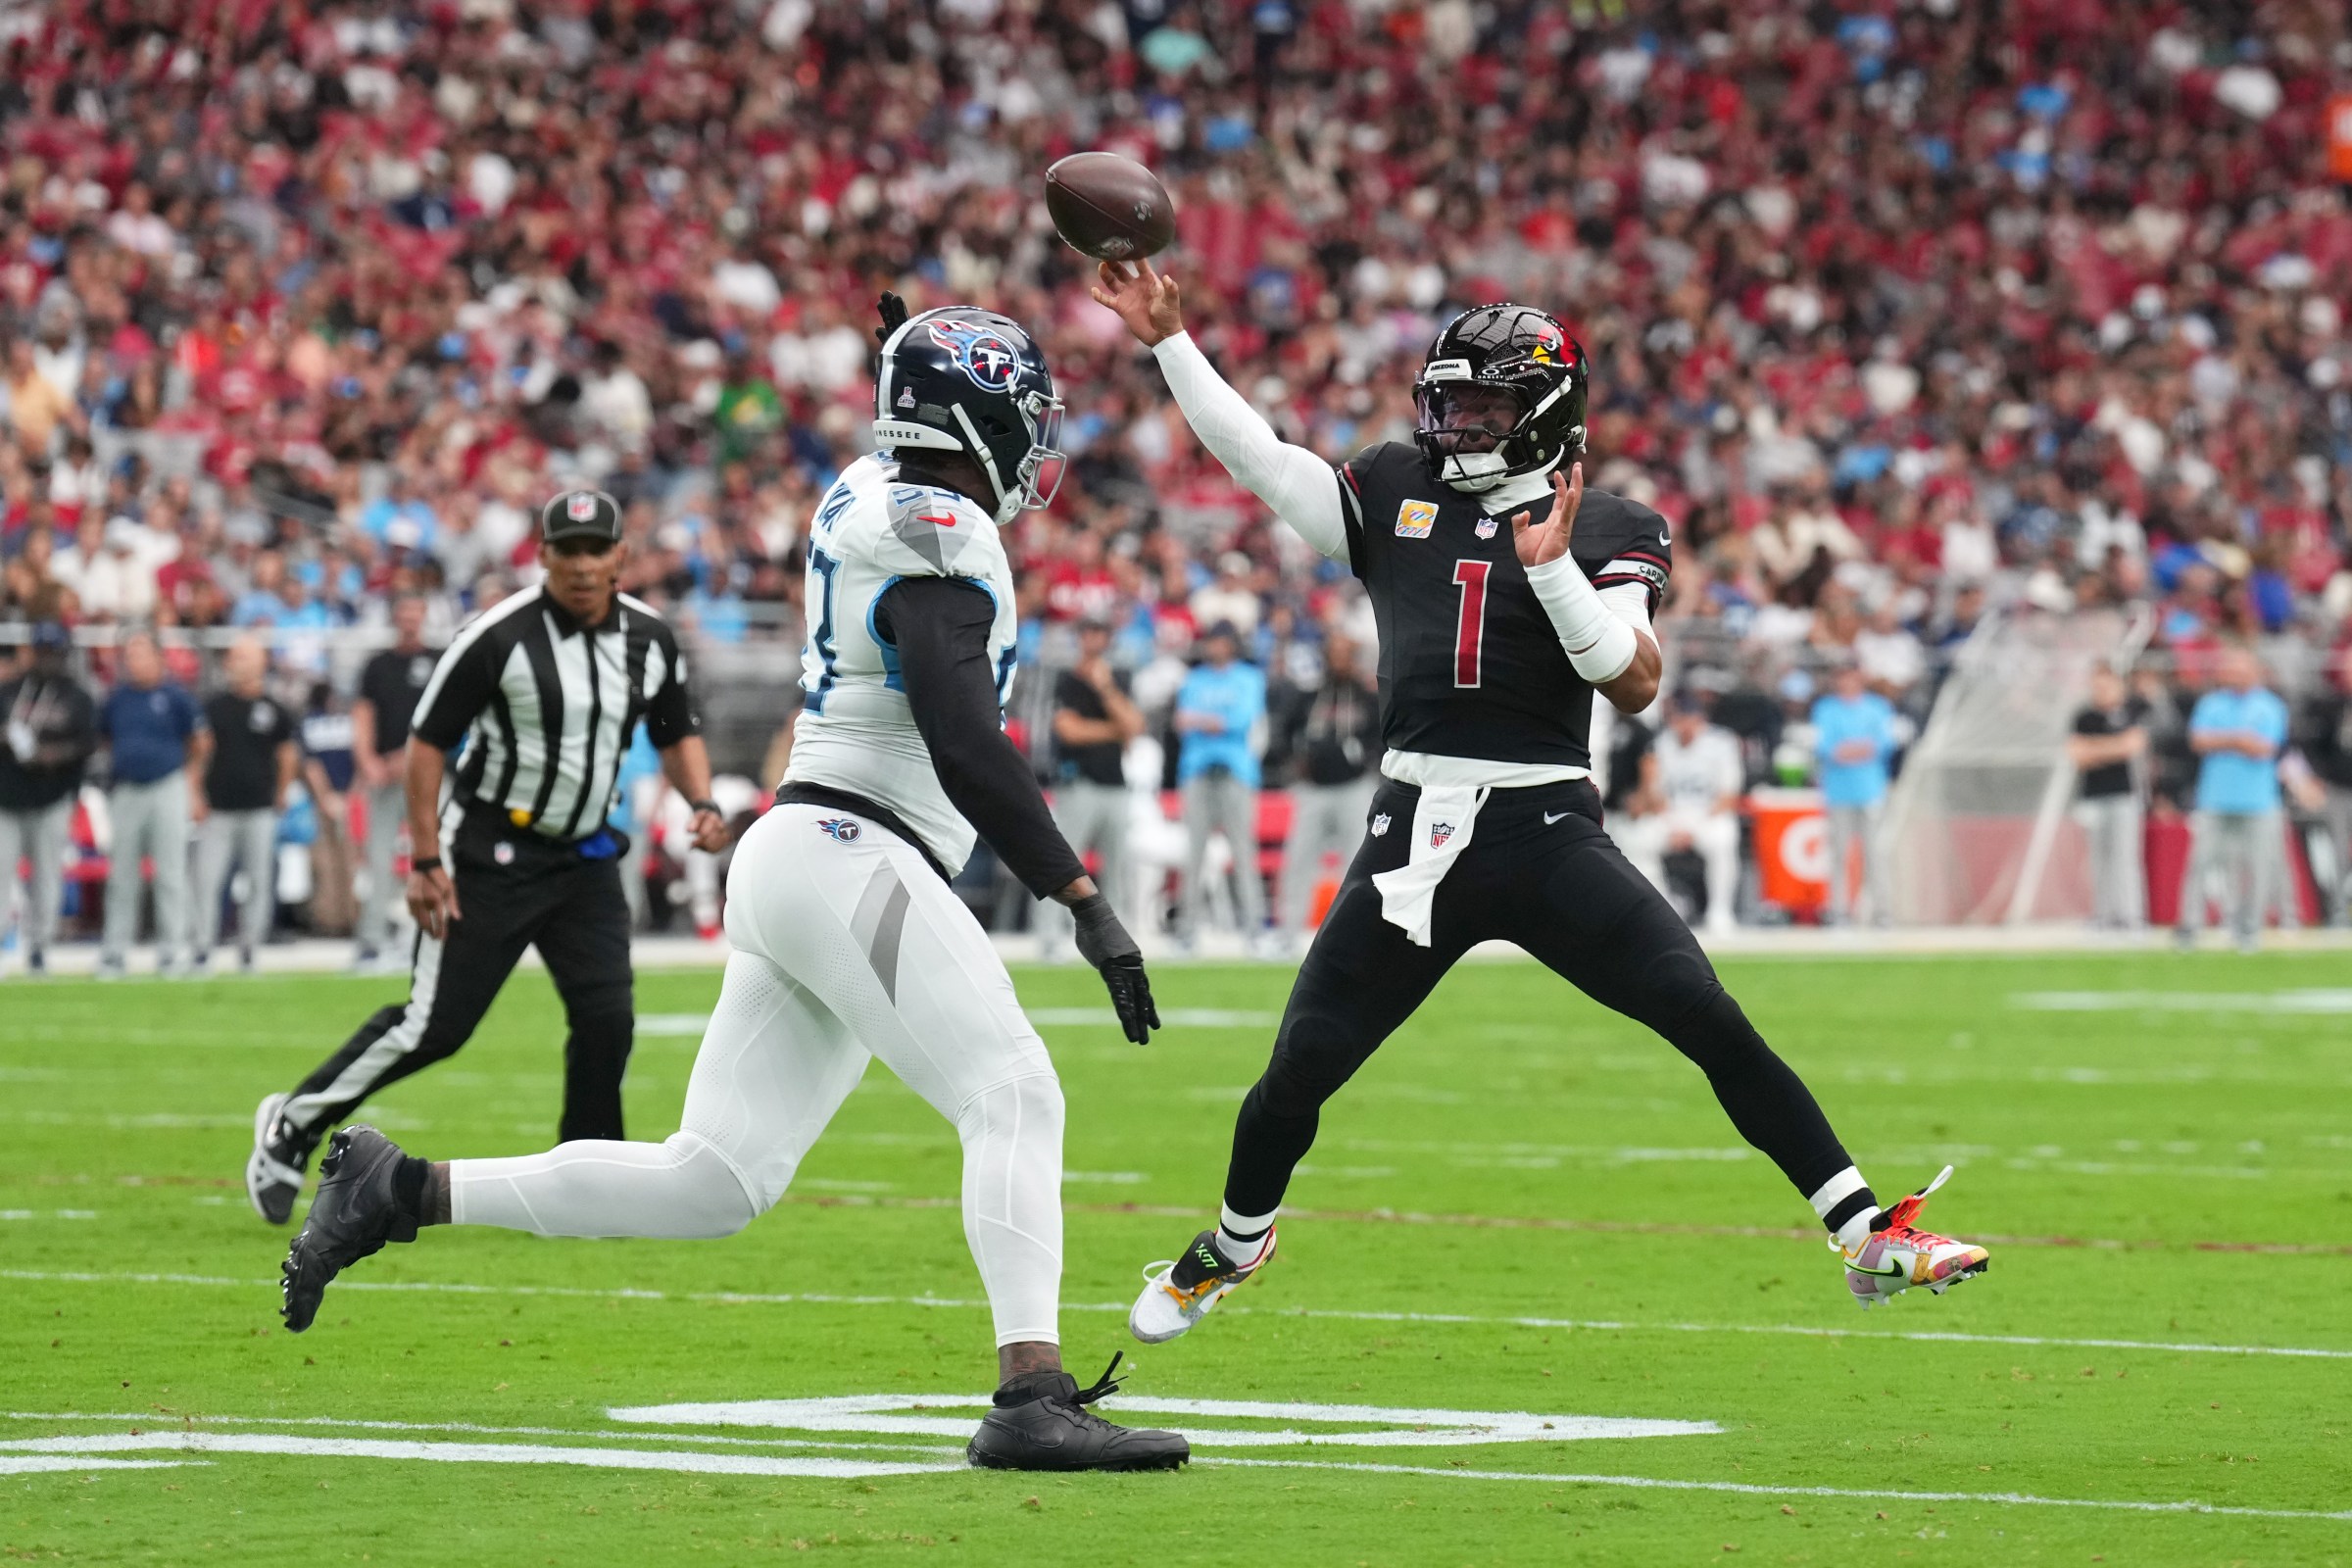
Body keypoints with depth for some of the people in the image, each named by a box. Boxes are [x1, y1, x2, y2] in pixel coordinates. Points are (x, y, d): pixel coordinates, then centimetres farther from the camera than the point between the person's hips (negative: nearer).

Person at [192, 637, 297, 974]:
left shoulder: (274, 711, 4)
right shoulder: (213, 706, 3)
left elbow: (288, 755, 15)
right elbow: (199, 754, 5)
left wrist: (280, 794, 16)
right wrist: (197, 797, -2)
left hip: (260, 810, 1)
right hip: (218, 809, -1)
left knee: (261, 883, 1)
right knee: (208, 882, -6)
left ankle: (248, 949, 11)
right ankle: (203, 950, -1)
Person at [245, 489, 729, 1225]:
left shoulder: (650, 640, 0)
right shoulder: (499, 637, -17)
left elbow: (677, 732, 16)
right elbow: (427, 743, -11)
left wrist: (703, 804, -4)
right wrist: (427, 862, -14)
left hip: (584, 856, 5)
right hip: (489, 853, -5)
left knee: (607, 1020, -6)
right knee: (437, 1024, -6)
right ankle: (295, 1122, 12)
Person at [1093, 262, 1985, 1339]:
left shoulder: (1607, 534, 4)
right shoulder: (1395, 497, 12)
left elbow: (1635, 684, -8)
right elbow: (1257, 457, 12)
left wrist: (1553, 569, -19)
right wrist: (1168, 341, 7)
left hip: (1546, 835, -3)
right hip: (1413, 834, 3)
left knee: (1709, 1020, -16)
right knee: (1299, 1072, 5)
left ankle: (1868, 1235, -14)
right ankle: (1237, 1243, 34)